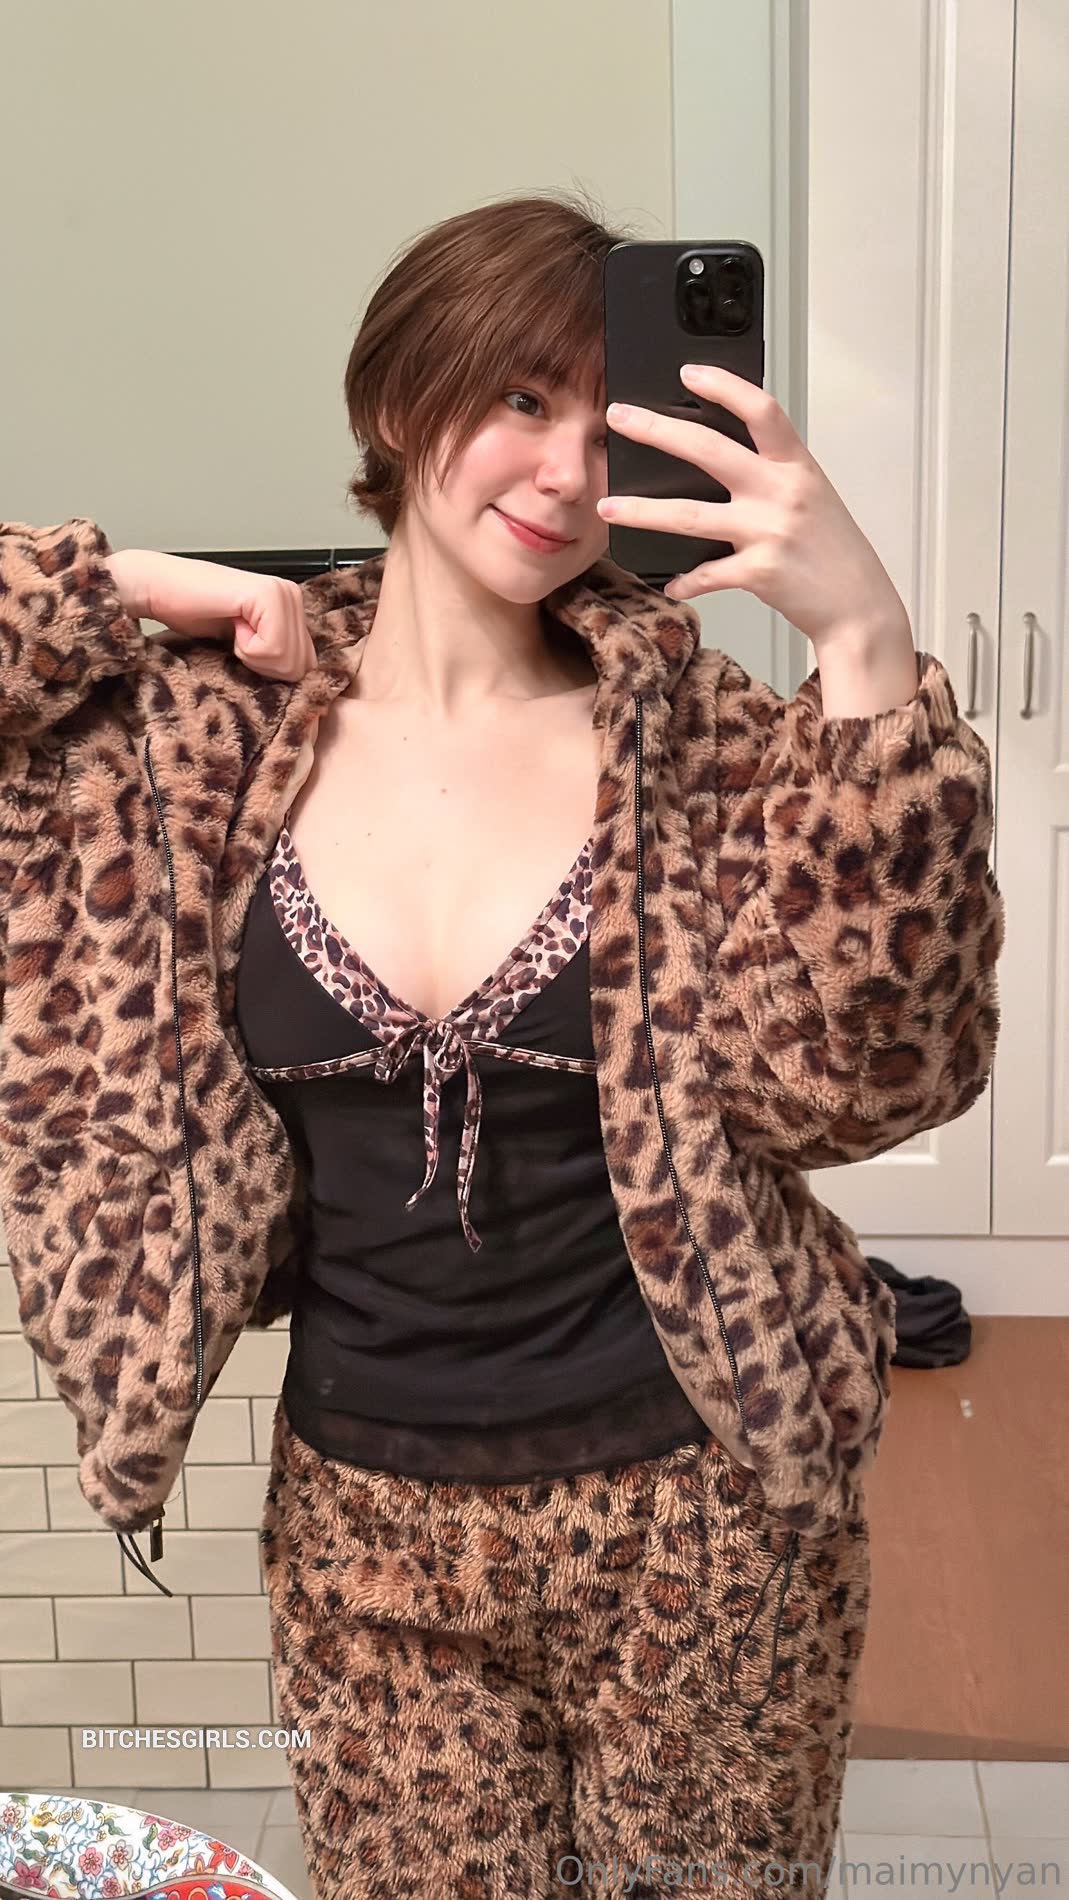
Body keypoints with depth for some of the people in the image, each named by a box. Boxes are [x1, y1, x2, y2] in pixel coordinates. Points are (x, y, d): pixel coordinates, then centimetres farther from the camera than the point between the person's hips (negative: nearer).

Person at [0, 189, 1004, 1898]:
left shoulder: (690, 736, -10)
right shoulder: (208, 734, -6)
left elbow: (868, 1068, -22)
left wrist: (865, 642, -29)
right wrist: (143, 588, -12)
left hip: (692, 1503, -1)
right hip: (365, 1520, 1)